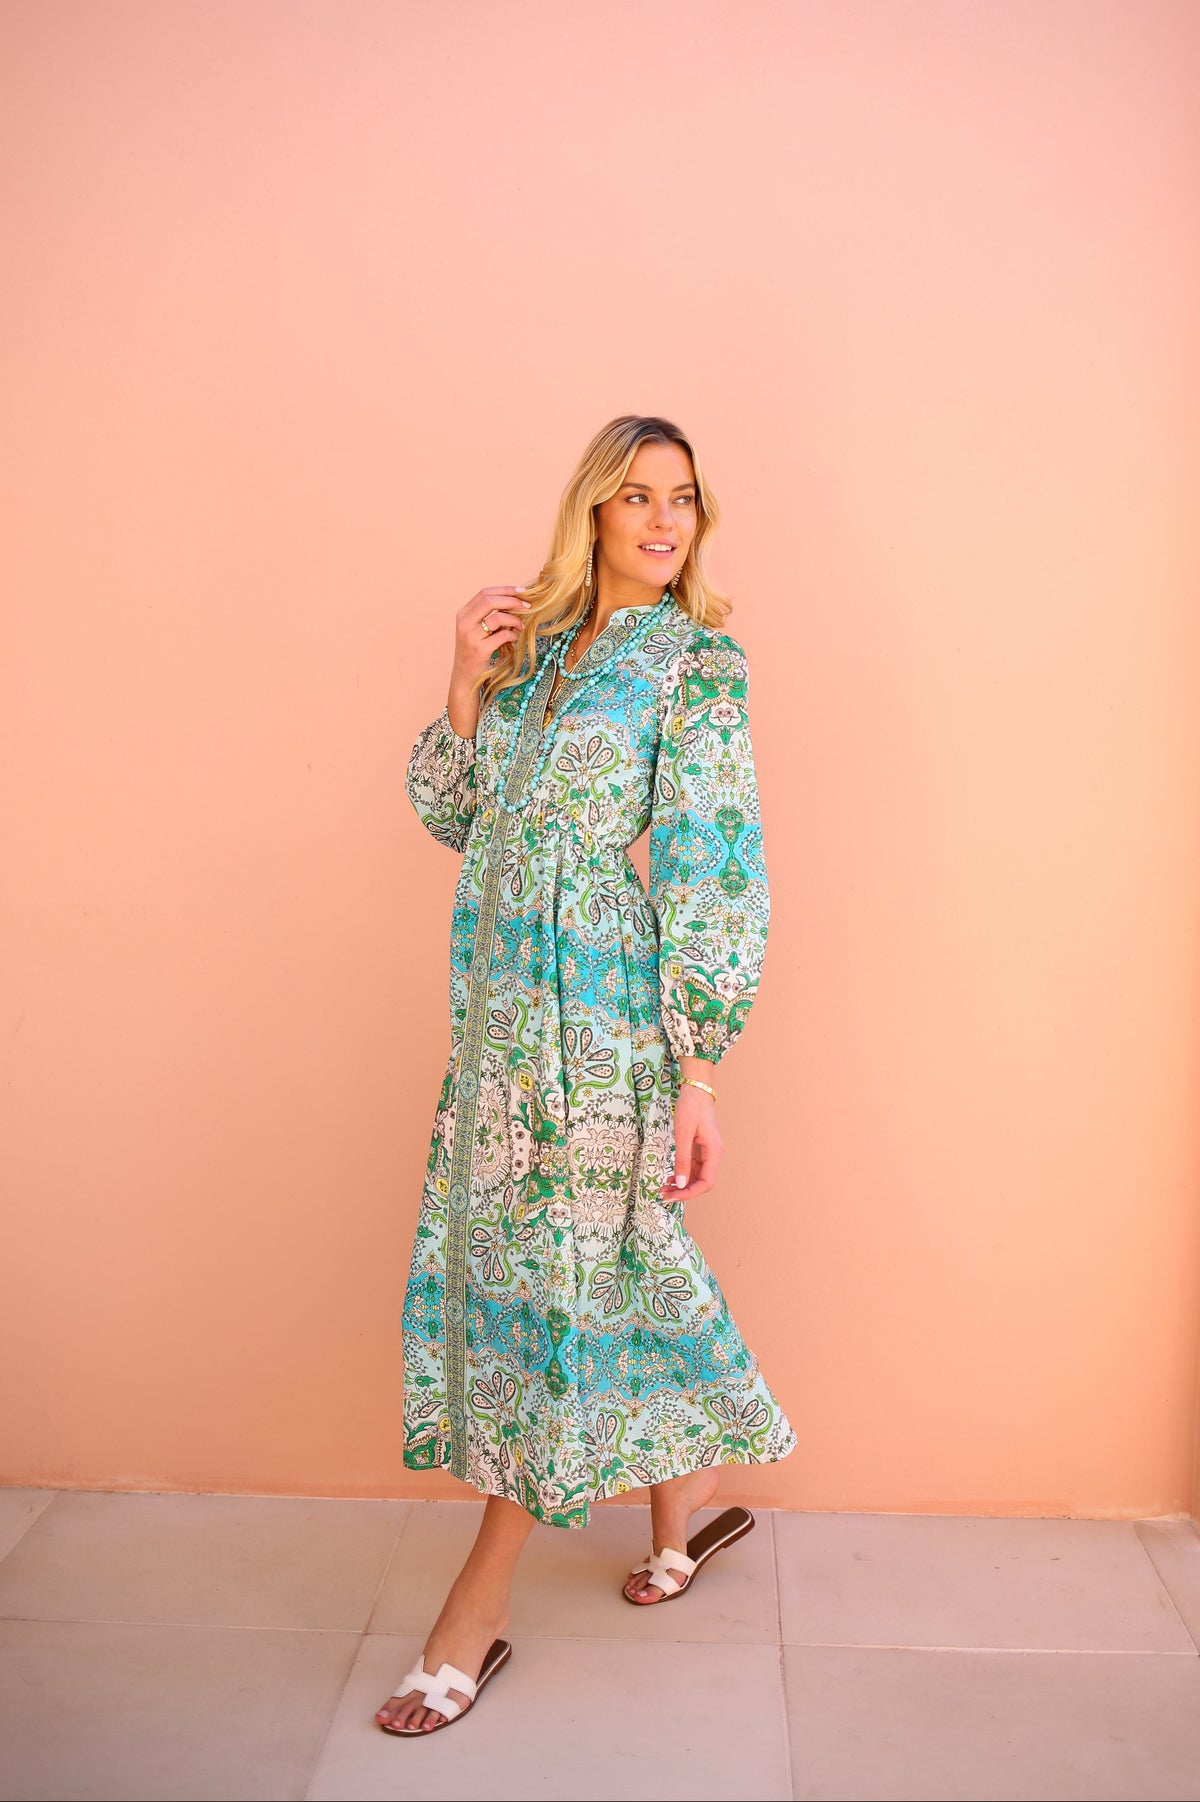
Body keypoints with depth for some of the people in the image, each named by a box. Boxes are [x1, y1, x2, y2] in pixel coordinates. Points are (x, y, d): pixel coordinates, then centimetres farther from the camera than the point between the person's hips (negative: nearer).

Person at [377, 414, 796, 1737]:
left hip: (611, 1022, -6)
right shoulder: (536, 647, 11)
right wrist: (467, 685, -4)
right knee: (580, 1260, 14)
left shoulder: (698, 660, -7)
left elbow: (711, 873, -13)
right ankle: (687, 1490, 38)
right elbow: (455, 818, 12)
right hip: (509, 1014, 6)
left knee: (559, 1268, 0)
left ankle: (478, 1610, 13)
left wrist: (698, 1073, -17)